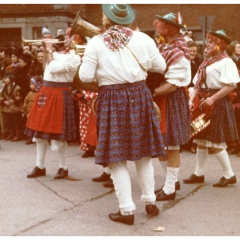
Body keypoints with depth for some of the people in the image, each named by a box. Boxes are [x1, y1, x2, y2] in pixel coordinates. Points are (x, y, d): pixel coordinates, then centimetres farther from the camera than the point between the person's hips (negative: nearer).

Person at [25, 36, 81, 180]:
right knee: (39, 131, 12)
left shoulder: (75, 58, -12)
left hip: (59, 95, -8)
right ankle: (40, 166, 23)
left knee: (57, 133, -2)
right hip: (45, 92, 8)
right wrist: (47, 48, 6)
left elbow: (53, 68, -20)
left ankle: (63, 167, 16)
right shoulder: (58, 53, 12)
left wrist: (49, 50, -10)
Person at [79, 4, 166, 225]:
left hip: (112, 100, -3)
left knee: (116, 155, 5)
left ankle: (127, 210, 9)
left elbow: (85, 76, -6)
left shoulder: (96, 42, -6)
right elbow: (161, 67, 8)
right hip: (139, 96, 3)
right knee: (143, 151, 16)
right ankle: (150, 201, 26)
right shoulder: (143, 38, 1)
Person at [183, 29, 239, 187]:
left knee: (216, 142, -5)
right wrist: (192, 100, 2)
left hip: (217, 104, -9)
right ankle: (199, 174, 21)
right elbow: (198, 83, 16)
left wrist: (212, 99, -23)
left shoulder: (226, 61, -11)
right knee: (201, 140, 12)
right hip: (204, 103, 9)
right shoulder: (207, 62, 15)